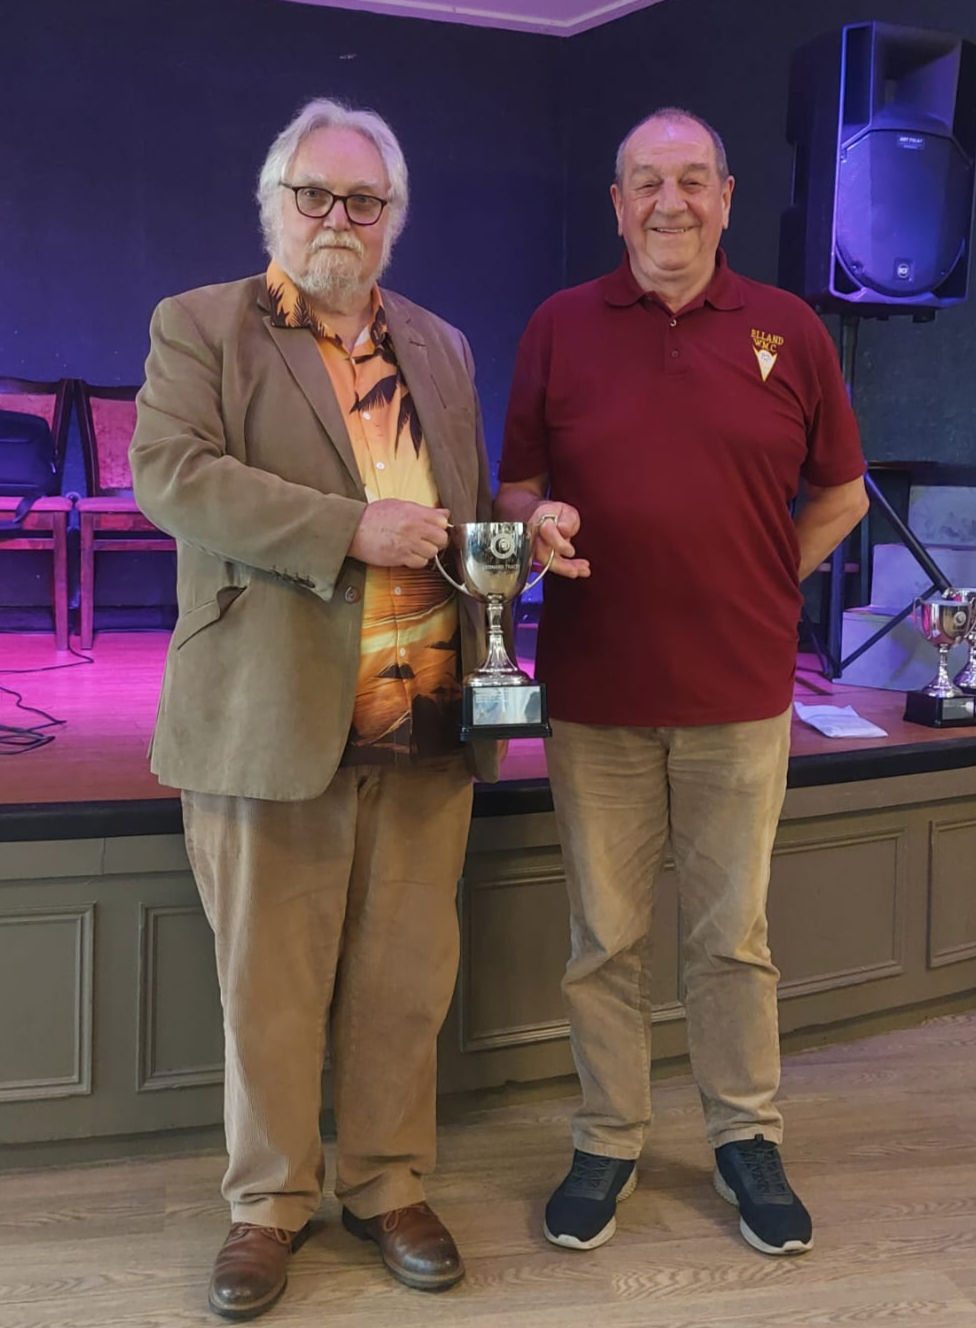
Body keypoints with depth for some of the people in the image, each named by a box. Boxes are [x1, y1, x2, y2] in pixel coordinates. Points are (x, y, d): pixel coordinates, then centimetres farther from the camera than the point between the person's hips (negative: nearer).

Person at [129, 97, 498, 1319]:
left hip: (425, 721, 4)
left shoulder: (441, 348, 18)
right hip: (272, 719, -3)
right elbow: (168, 473, -12)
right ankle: (268, 1205, 24)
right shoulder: (199, 326, 4)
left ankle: (388, 1187, 28)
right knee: (269, 983, 7)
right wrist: (349, 529, -18)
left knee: (406, 977, 10)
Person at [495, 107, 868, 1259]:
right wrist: (539, 520, -12)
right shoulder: (559, 328, 4)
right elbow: (515, 484, 10)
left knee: (732, 935, 10)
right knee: (603, 937, 9)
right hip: (593, 690, 0)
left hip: (739, 692, 0)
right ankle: (607, 1143, 26)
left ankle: (746, 1140, 28)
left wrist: (763, 589, 4)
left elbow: (839, 491, 13)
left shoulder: (788, 331, 4)